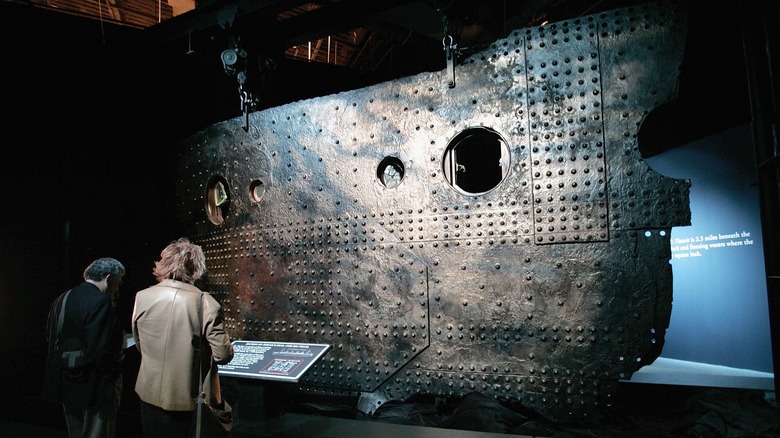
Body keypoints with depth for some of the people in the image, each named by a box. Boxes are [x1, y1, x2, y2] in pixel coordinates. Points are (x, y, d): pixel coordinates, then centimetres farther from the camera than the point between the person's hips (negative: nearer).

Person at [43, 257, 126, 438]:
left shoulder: (61, 299, 4)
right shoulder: (101, 302, -22)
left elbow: (50, 336, 9)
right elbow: (99, 351, -26)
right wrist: (114, 372, -10)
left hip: (66, 385, 8)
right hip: (95, 388, -8)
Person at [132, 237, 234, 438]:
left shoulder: (142, 297, -8)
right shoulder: (205, 303, -19)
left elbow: (140, 345, 7)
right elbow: (223, 355, -16)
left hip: (150, 394, 3)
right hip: (188, 397, -3)